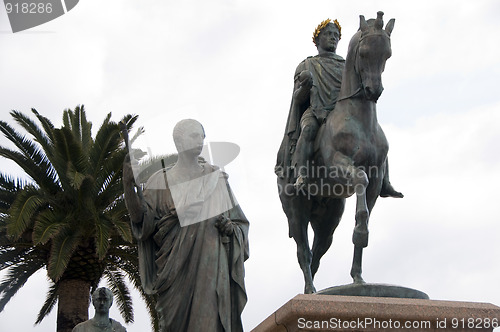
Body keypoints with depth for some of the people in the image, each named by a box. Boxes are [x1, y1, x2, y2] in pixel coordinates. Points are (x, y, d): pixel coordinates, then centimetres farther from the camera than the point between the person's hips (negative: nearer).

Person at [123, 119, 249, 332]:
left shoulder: (216, 178, 12)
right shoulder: (161, 181, 6)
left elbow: (239, 221, 16)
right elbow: (142, 219, -6)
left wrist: (230, 228, -6)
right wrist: (129, 185, -19)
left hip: (211, 270, 1)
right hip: (175, 272, -1)